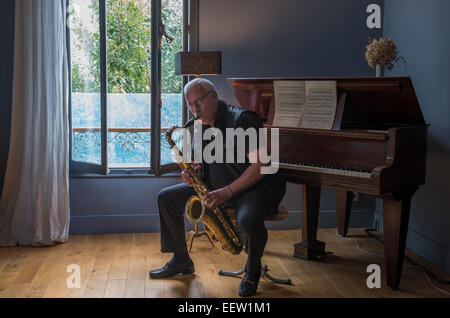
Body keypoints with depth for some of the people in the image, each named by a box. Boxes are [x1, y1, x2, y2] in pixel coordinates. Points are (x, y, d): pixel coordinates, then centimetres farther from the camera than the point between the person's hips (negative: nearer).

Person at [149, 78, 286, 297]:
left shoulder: (242, 120, -18)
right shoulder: (202, 128, 8)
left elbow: (260, 165, -24)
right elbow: (199, 162, 19)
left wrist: (227, 192, -28)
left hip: (252, 186, -8)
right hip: (215, 188, 8)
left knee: (248, 220, -40)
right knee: (166, 198, 3)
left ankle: (253, 270, -6)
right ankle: (181, 261, 15)